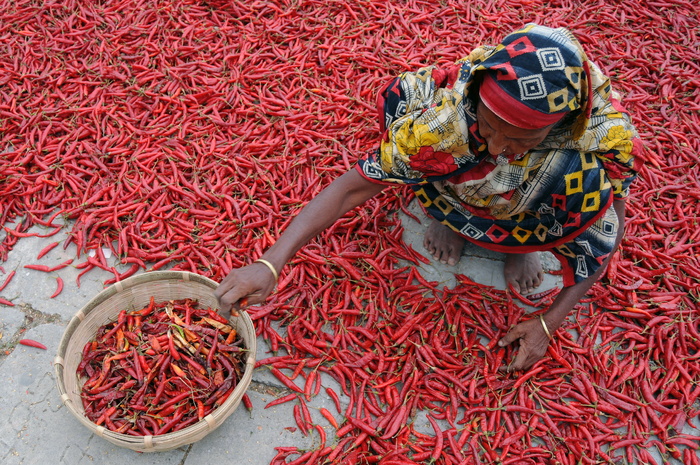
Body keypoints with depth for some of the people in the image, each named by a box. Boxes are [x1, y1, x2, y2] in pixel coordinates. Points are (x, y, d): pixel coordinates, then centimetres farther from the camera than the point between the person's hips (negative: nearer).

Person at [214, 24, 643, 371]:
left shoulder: (606, 135, -38)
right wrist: (270, 264, -45)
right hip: (462, 185, 1)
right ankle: (446, 213, 1)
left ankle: (524, 238, 0)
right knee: (404, 94, -25)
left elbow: (608, 234, -21)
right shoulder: (445, 119, -39)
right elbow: (354, 186, -35)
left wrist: (549, 323, -23)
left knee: (594, 188, -33)